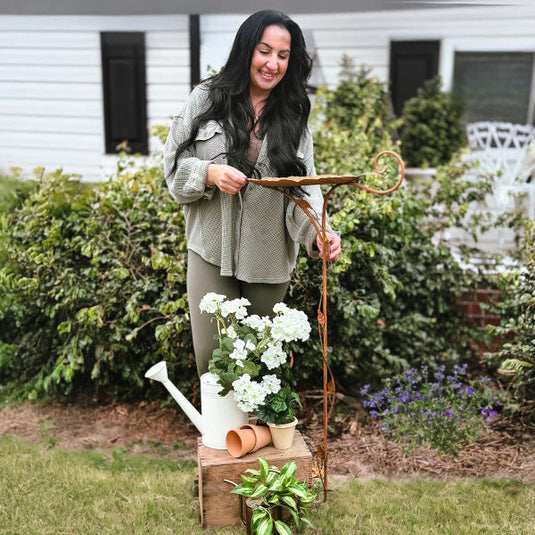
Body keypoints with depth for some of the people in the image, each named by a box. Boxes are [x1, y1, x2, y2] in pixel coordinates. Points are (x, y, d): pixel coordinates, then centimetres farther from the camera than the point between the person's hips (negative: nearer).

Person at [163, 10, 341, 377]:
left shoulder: (293, 116, 1)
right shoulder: (206, 99, -1)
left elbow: (303, 186, -7)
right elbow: (174, 164, 0)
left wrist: (319, 233, -26)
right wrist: (209, 174, -21)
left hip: (270, 258, 1)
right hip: (211, 250, -1)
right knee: (211, 354, 2)